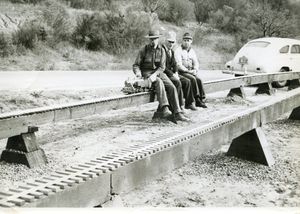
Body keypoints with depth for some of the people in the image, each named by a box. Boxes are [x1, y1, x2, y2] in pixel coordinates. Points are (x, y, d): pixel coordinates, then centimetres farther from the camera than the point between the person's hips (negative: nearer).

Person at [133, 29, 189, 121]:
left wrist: (154, 74, -22)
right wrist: (138, 72, -24)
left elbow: (162, 67, -4)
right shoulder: (144, 50, -1)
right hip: (147, 73, -3)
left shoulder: (161, 50, 5)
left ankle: (177, 113, -24)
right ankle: (164, 108, -47)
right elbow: (136, 65, -1)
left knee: (172, 87, -20)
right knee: (159, 83, -35)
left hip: (158, 72, 3)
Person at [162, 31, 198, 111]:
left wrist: (176, 73, -5)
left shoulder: (171, 51, 16)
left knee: (187, 81, -7)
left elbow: (174, 64, 15)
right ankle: (180, 105, -20)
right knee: (178, 83, -29)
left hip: (172, 73, 9)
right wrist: (172, 74, -21)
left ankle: (189, 103, -1)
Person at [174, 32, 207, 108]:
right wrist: (189, 71, -18)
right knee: (193, 79, -29)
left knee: (199, 80, -22)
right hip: (181, 72, -5)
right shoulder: (178, 50, -5)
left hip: (190, 72, 5)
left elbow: (196, 63, 14)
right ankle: (197, 99, -26)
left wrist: (195, 70, -7)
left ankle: (201, 99, -20)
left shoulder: (192, 51, 15)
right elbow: (179, 65, -13)